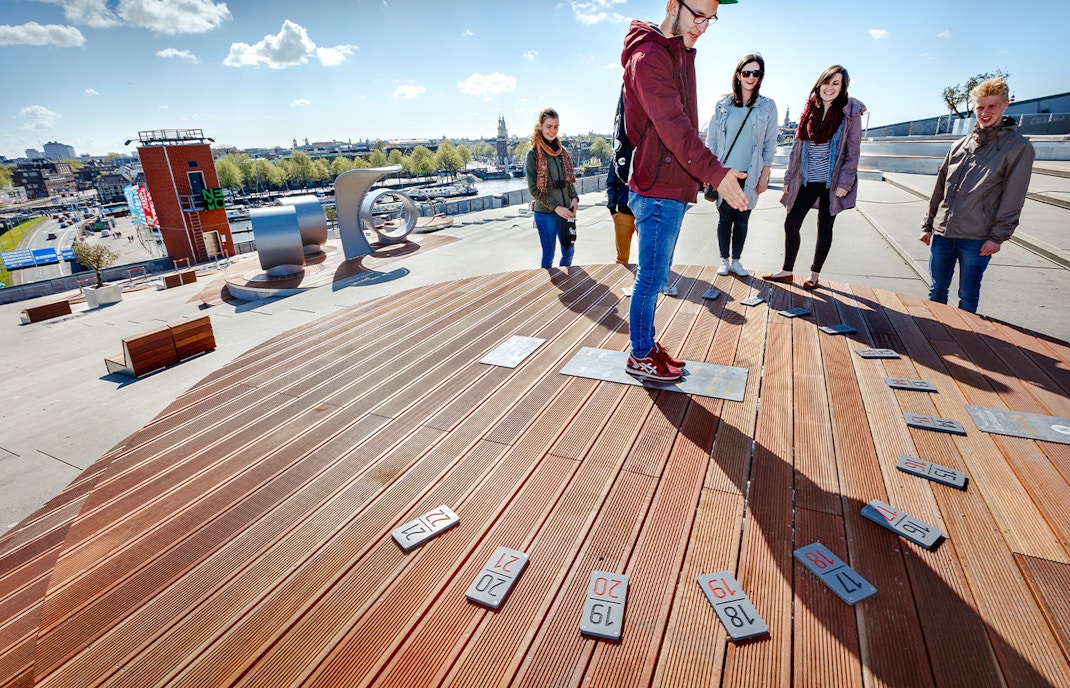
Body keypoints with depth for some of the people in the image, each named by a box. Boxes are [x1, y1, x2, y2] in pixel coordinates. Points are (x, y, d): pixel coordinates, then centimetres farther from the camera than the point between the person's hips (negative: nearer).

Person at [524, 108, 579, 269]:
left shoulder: (563, 152, 10)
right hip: (545, 213, -5)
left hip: (566, 212, 5)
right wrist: (555, 207, -14)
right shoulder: (533, 155, -5)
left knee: (569, 252, 10)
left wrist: (574, 198, -3)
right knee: (548, 256, 3)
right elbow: (533, 189, -8)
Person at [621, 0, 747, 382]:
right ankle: (640, 356, 11)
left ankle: (646, 344, 26)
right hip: (657, 189, -10)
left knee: (656, 275, 14)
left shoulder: (681, 55, 20)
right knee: (652, 276, -2)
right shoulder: (648, 57, -11)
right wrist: (715, 173, -30)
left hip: (674, 187, 10)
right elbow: (673, 126, -23)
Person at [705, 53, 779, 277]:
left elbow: (770, 144, 5)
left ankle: (736, 260, 18)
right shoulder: (723, 104, 4)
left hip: (749, 176, 0)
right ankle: (724, 260, 17)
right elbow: (711, 139, 6)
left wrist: (764, 175, 0)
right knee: (725, 217, 4)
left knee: (742, 219, 5)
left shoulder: (768, 106, 5)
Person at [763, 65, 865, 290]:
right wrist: (789, 178, 9)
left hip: (831, 182, -3)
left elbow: (852, 152, -5)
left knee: (824, 228, 7)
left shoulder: (850, 113, -4)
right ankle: (787, 271, 16)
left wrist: (844, 182, -13)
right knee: (791, 224, 2)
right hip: (807, 181, 4)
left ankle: (815, 274, 19)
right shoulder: (810, 110, 7)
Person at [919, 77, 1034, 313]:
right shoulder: (960, 145, 12)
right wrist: (928, 225, 11)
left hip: (977, 240, -4)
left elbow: (1013, 198, -6)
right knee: (937, 290, 12)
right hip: (942, 233, 4)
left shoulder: (1019, 147, -1)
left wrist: (998, 236, -12)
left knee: (968, 298, 5)